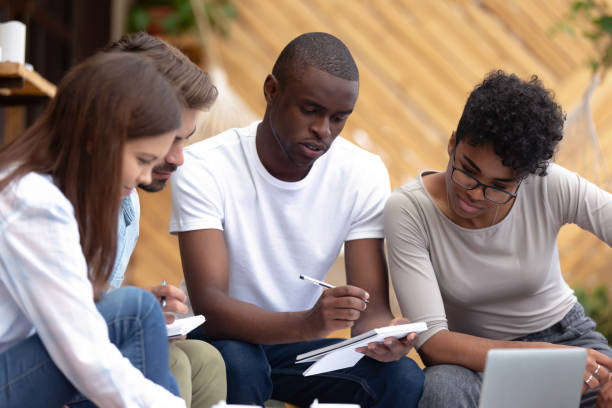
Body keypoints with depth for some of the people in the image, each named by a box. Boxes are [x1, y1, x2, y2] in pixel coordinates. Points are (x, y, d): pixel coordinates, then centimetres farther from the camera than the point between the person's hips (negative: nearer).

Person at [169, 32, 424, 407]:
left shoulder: (364, 175, -8)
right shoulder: (204, 168, -20)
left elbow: (373, 307, -12)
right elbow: (209, 305, -30)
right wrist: (307, 324, -49)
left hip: (299, 344, 3)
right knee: (236, 362, -37)